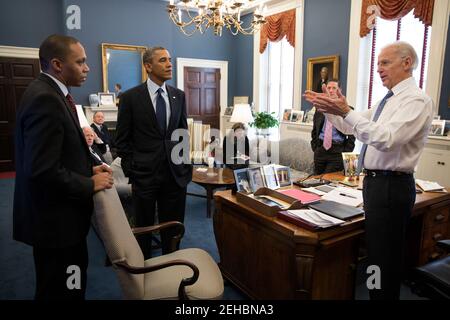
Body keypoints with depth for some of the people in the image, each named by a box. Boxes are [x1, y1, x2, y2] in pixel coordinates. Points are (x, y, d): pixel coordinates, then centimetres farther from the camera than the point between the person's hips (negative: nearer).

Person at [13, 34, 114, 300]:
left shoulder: (50, 93, 9)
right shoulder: (45, 99, -22)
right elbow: (43, 171, -28)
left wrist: (89, 169, 2)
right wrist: (90, 184, -16)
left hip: (60, 213, 10)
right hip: (54, 218, -10)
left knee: (71, 285, 24)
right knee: (61, 290, 8)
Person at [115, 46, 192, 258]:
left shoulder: (179, 96, 6)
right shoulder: (130, 97, -4)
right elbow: (122, 140, -1)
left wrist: (187, 166, 6)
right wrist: (131, 172, -5)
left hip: (176, 175, 3)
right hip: (144, 175, -2)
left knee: (173, 229, 12)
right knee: (143, 229, 13)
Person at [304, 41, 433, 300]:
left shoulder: (417, 100, -15)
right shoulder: (388, 100, 14)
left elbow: (385, 139, -29)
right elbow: (351, 126, 16)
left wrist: (346, 111, -32)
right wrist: (328, 108, 3)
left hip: (391, 186, -9)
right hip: (375, 181, 9)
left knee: (385, 258, 3)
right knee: (376, 251, 22)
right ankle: (377, 293, 39)